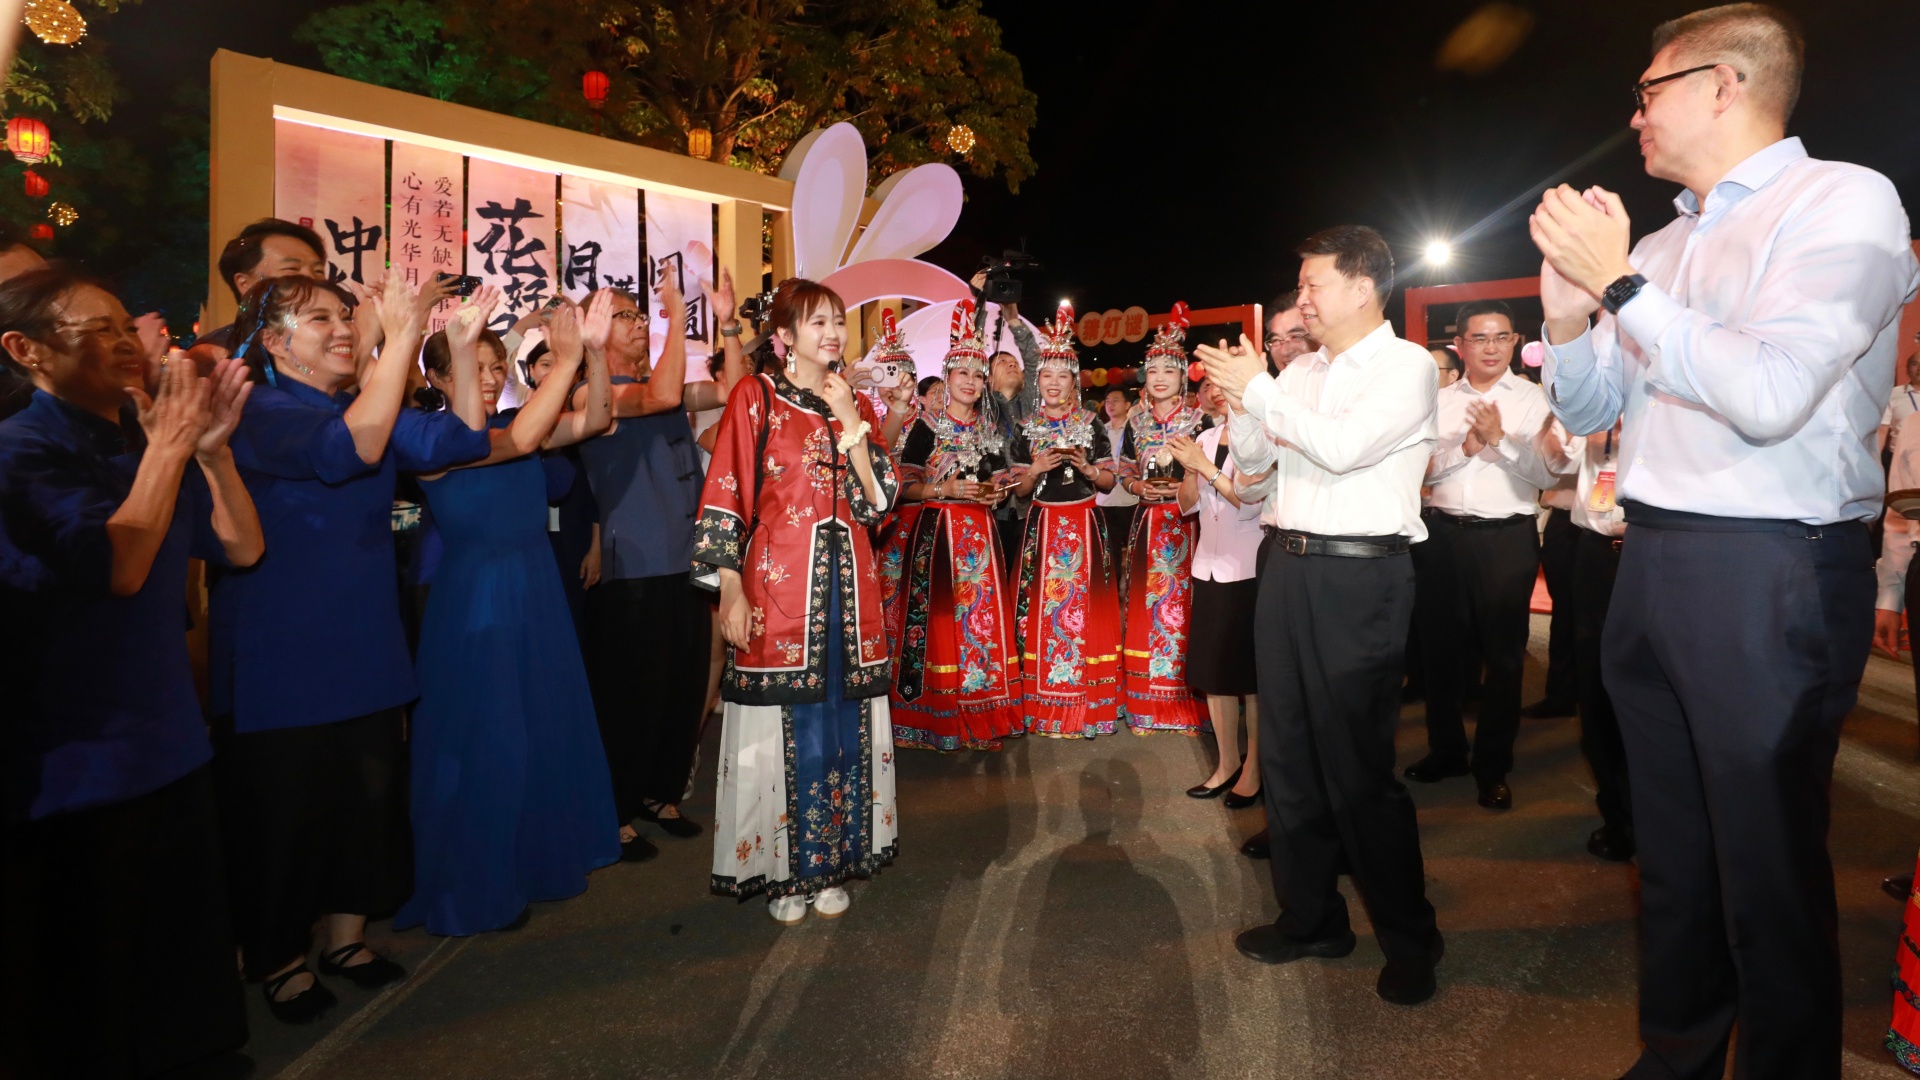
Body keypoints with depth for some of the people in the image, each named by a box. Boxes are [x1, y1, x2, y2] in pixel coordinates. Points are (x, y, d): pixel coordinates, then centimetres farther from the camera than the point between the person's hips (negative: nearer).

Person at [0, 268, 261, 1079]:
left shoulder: (141, 442, 8)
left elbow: (241, 549, 3)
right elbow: (118, 566, -27)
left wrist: (210, 446, -9)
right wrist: (169, 444, -21)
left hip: (170, 742, 7)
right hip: (77, 761, -7)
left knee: (190, 933, 19)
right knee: (87, 974, 9)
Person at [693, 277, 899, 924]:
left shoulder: (856, 405, 13)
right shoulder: (756, 397, 0)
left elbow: (877, 502, 3)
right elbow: (725, 500, -5)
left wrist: (850, 422, -7)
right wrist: (731, 592, -10)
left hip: (847, 580, 4)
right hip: (777, 580, -4)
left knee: (842, 719, 8)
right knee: (782, 725, 2)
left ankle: (831, 864, 24)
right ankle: (783, 872, 19)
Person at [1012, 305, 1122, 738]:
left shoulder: (1092, 426, 5)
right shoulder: (1027, 430, 8)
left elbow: (1109, 482, 6)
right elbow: (1019, 489, 8)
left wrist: (1087, 468, -12)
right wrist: (1036, 469, -11)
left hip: (1084, 526, -1)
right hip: (1042, 526, 1)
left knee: (1084, 607, -4)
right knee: (1042, 608, -2)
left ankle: (1086, 703, 5)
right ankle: (1043, 704, 7)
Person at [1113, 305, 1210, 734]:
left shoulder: (1199, 421, -1)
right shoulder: (1136, 424, 11)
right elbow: (1123, 471, 14)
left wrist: (1183, 488, -17)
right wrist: (1138, 486, -6)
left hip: (1184, 523, -3)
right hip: (1146, 522, 4)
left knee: (1179, 603, -4)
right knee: (1143, 604, 3)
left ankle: (1182, 702, 6)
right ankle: (1145, 702, 13)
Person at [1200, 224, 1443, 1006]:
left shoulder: (1407, 366, -6)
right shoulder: (1300, 373, 14)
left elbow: (1341, 446, -20)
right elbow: (1252, 457, 17)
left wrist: (1258, 388, -13)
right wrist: (1240, 399, -1)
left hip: (1359, 575, -7)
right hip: (1289, 566, 7)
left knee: (1358, 763, -3)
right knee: (1287, 748, 12)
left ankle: (1409, 940, 17)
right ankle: (1310, 917, 28)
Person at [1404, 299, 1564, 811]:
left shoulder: (1533, 399, 0)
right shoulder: (1439, 401, 7)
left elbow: (1545, 472, -10)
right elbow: (1422, 468, -1)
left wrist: (1500, 438, -21)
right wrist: (1465, 447, -15)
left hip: (1507, 537, -2)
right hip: (1443, 533, 3)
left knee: (1503, 654, 6)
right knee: (1439, 648, 12)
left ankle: (1493, 766, 21)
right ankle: (1445, 750, 30)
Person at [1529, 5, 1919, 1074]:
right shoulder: (1660, 248, 13)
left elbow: (1767, 396, -22)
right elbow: (1589, 409, 17)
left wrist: (1620, 284, -16)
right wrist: (1570, 311, 0)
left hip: (1770, 575, -7)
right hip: (1654, 564, 8)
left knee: (1768, 867, 4)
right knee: (1673, 848, 18)